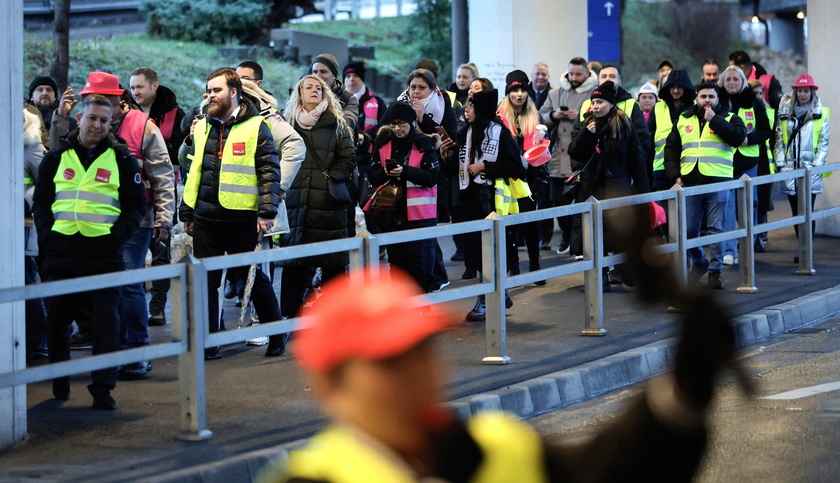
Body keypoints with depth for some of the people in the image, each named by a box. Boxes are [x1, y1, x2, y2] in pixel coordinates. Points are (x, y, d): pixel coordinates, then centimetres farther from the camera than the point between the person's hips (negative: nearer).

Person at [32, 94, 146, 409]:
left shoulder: (121, 159, 7)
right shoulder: (57, 157, 10)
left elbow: (136, 205, 8)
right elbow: (41, 201, 14)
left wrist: (117, 235, -6)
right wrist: (46, 235, 0)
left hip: (103, 254, -2)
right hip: (61, 252, 2)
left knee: (106, 322, -6)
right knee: (57, 322, 9)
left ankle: (103, 388, -2)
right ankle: (59, 386, 24)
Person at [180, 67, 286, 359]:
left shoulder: (255, 126, -4)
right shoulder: (201, 128, 13)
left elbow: (269, 171, -7)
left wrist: (267, 212, -15)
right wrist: (187, 212, 16)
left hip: (241, 218, -5)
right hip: (205, 218, 5)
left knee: (254, 278, 6)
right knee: (206, 281, 4)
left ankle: (277, 335, 21)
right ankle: (209, 344, 10)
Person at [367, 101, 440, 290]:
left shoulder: (424, 144, -2)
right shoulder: (383, 143, 8)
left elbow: (432, 177, -9)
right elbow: (373, 178, 7)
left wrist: (405, 171, -21)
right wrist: (385, 172, -15)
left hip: (417, 213, -4)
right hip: (390, 212, 4)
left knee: (416, 258, -8)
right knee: (396, 260, 8)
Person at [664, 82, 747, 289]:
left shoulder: (728, 117, 7)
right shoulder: (683, 120, 15)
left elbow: (738, 137, -13)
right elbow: (671, 149, 18)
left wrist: (714, 120, -12)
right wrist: (675, 175, 5)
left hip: (718, 181, -3)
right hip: (689, 182, 3)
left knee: (715, 229, -2)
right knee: (688, 229, 3)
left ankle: (715, 271, 6)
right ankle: (698, 262, 26)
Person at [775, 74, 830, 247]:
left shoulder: (820, 113, 2)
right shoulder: (785, 113, 9)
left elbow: (824, 141, 0)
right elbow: (779, 140, 8)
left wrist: (817, 165, -8)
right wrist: (780, 163, -1)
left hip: (810, 170, -3)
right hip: (790, 170, 3)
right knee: (796, 213, 5)